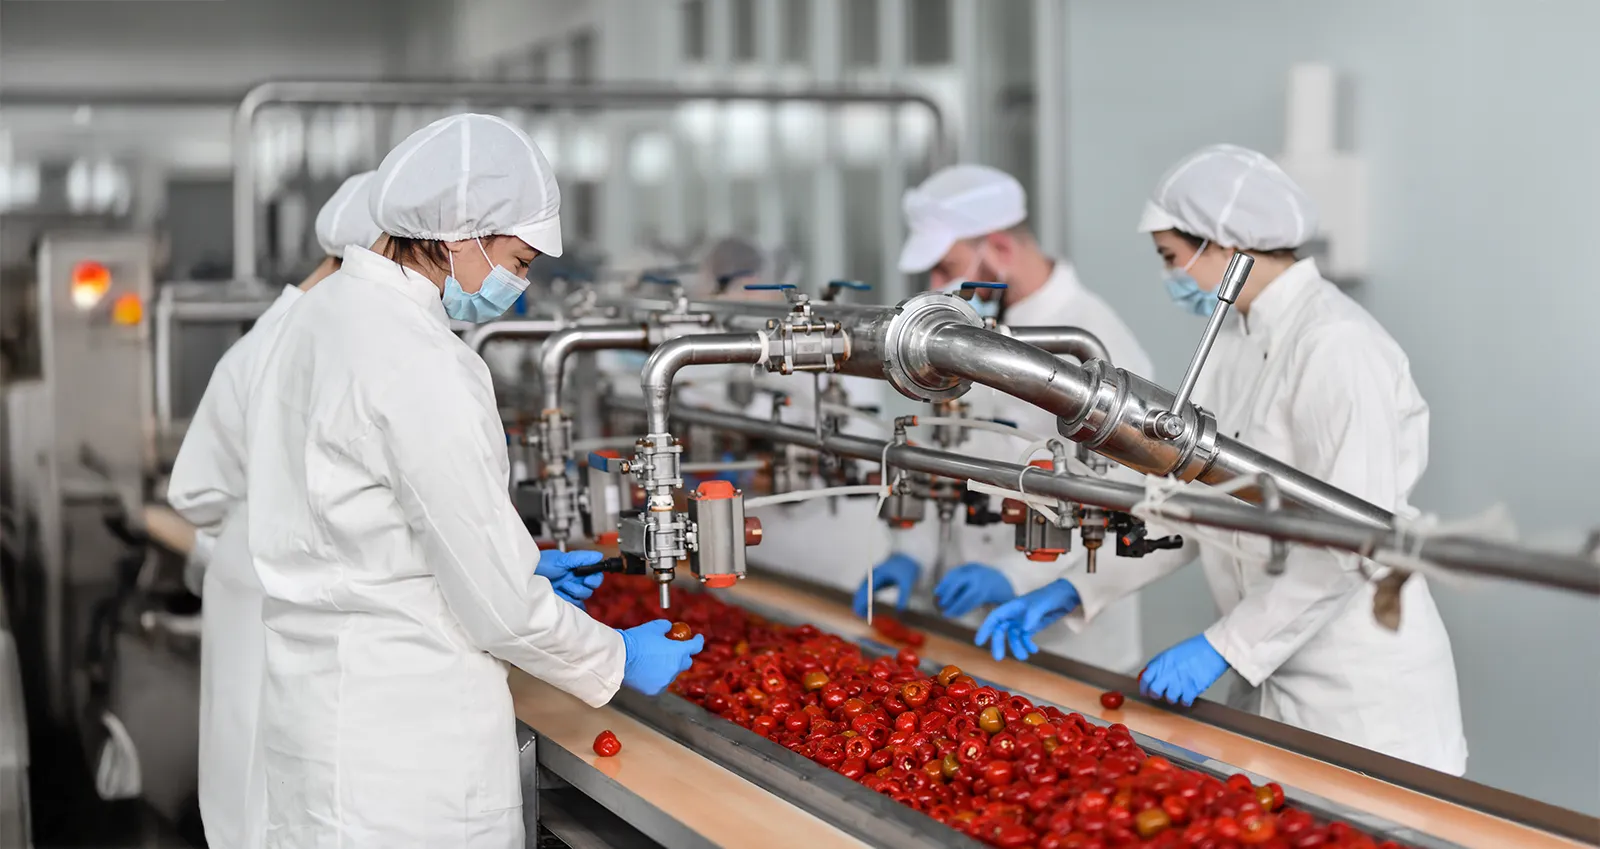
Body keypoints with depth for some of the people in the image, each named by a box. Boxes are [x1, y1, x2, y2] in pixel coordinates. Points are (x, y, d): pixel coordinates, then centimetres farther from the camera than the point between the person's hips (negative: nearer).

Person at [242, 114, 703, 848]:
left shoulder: (324, 313, 8)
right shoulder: (420, 367, -21)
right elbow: (496, 607, -18)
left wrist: (521, 564, 19)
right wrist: (617, 661, -2)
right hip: (400, 748, -10)